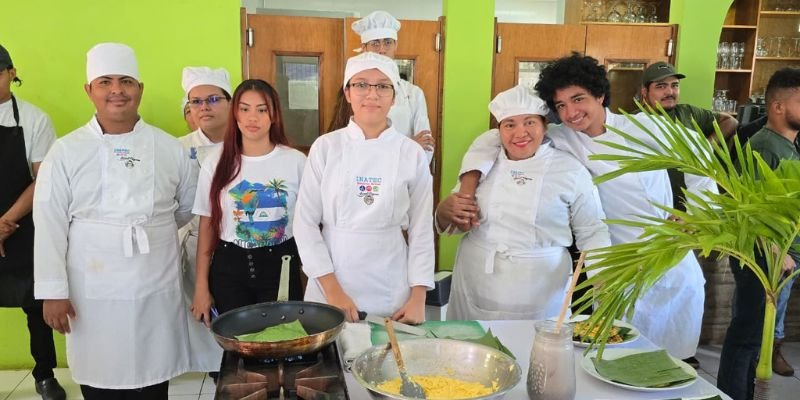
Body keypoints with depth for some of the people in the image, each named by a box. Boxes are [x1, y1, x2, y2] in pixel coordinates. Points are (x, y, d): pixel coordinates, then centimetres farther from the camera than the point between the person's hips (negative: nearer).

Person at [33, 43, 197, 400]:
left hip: (156, 292, 1)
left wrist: (149, 234, 10)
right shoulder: (66, 152, -2)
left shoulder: (170, 148, 2)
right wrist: (53, 292, -5)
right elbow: (50, 226, -3)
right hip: (93, 295, -1)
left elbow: (188, 208, 12)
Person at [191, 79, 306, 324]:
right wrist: (201, 287, 2)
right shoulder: (216, 162, 0)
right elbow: (207, 225, 4)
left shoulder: (296, 161, -3)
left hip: (281, 268, -1)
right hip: (229, 269, 1)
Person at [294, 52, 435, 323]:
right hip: (331, 282, 0)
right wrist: (332, 289, -10)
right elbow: (305, 222, -4)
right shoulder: (325, 147, -3)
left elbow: (421, 229, 1)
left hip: (391, 289, 1)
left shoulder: (412, 154, -2)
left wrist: (418, 298, -4)